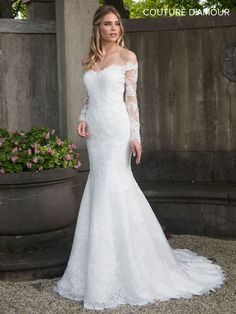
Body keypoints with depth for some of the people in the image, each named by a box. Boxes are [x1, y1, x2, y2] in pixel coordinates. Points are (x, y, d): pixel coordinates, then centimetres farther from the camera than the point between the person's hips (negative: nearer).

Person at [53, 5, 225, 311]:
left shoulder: (127, 56, -1)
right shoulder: (90, 61, 14)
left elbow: (131, 98, -5)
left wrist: (135, 135, -11)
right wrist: (82, 119, 2)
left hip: (116, 128, -5)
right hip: (95, 130, 6)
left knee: (111, 187, -7)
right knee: (101, 186, 8)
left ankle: (110, 274, 1)